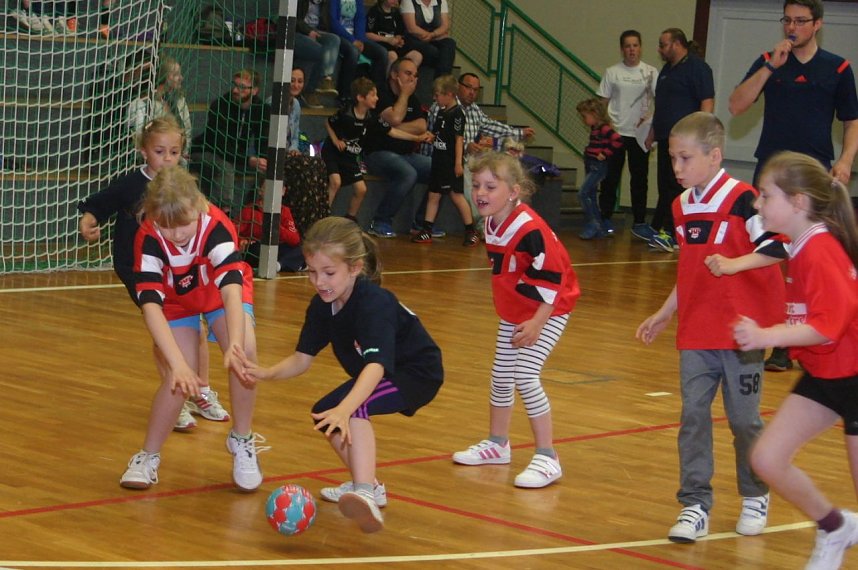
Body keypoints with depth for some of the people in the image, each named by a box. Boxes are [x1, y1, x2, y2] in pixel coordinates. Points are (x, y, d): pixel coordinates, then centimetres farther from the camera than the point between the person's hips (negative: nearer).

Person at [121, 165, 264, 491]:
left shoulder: (216, 226, -38)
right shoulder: (148, 238, -35)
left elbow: (232, 285, -48)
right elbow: (150, 305, -42)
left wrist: (234, 345, -63)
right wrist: (178, 363, -53)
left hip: (222, 293, 0)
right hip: (176, 302, 0)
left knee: (244, 351, -27)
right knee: (178, 376, -18)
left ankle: (242, 440, -6)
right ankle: (148, 456, 5)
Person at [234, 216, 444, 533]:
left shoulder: (375, 304, -33)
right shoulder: (322, 306, -8)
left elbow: (376, 365, -46)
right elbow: (302, 359, -6)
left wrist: (345, 409, -61)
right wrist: (266, 373, -28)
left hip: (417, 373, -9)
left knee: (353, 407, -33)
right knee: (324, 415, 10)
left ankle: (365, 495, -47)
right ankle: (368, 486, 26)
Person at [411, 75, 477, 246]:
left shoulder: (456, 114, -13)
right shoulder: (441, 112, 12)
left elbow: (459, 139, -16)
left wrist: (458, 163, -19)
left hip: (451, 163, -9)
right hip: (439, 161, 9)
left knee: (456, 194, -6)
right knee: (433, 195, 8)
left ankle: (471, 232, 2)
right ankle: (426, 231, 11)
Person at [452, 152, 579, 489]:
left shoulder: (530, 229, -29)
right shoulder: (491, 225, -2)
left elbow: (552, 277, -27)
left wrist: (537, 322, -26)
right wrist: (511, 310, 17)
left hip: (547, 313, -9)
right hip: (512, 314, 9)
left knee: (525, 376, -17)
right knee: (501, 376, 16)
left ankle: (547, 458, -9)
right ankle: (497, 444, 36)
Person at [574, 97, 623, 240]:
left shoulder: (604, 128, -18)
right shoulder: (594, 128, 10)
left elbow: (618, 141, -29)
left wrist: (605, 154, -22)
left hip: (598, 167, -10)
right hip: (591, 166, 10)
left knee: (583, 193, -15)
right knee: (591, 196, 13)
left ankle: (591, 225, -11)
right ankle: (601, 228, 19)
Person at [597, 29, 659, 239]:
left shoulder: (650, 73, 2)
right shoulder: (613, 72, 2)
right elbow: (603, 102, 3)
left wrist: (652, 122, -12)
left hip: (640, 134, 0)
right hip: (615, 132, 0)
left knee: (639, 178, 4)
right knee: (611, 176, 4)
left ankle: (639, 222, 10)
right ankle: (606, 218, 14)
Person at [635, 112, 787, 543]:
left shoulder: (741, 199, -13)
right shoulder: (682, 207, 11)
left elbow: (777, 247, -19)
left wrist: (733, 264, -30)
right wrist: (664, 313, 23)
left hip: (741, 330, -6)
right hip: (695, 331, 6)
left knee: (743, 418, 5)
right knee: (693, 415, 1)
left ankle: (756, 498, 24)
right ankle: (695, 505, 5)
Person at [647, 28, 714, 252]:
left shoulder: (696, 67, -7)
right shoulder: (667, 69, 21)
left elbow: (707, 101, -14)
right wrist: (653, 132, 27)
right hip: (666, 137, 9)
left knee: (677, 186, -11)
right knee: (665, 186, 10)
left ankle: (670, 234, -13)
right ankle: (659, 230, 14)